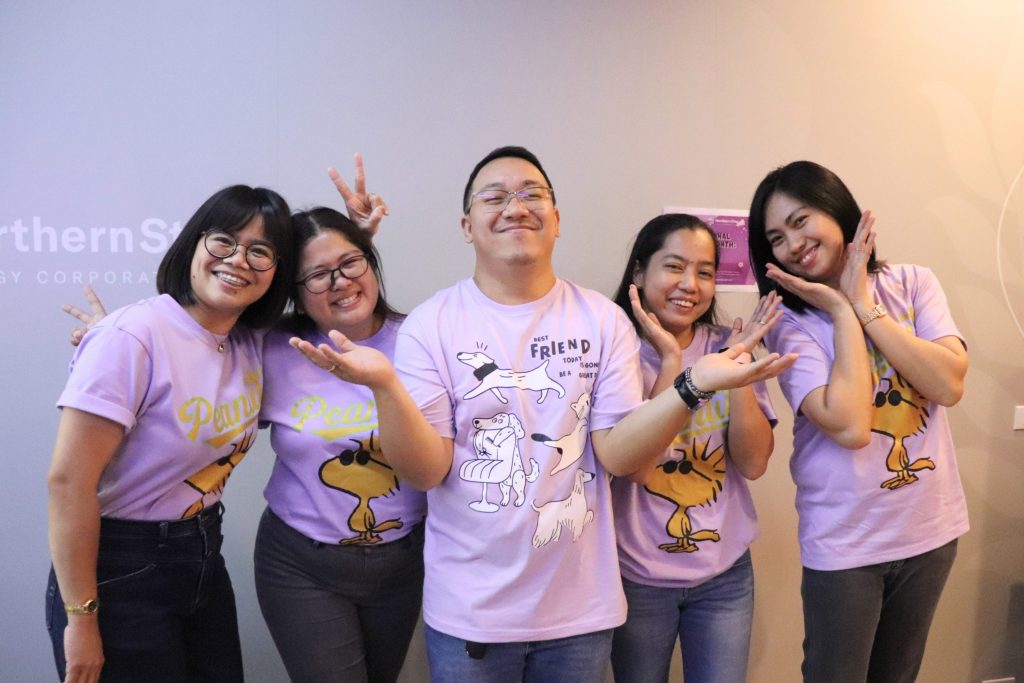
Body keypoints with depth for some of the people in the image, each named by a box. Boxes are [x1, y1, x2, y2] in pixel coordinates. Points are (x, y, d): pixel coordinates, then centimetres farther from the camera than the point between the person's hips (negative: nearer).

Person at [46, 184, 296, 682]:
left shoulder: (252, 342, 0)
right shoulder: (133, 337, -21)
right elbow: (68, 481, -21)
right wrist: (81, 619, -17)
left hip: (204, 558, 7)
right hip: (120, 572, -7)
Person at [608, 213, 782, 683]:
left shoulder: (727, 347, -2)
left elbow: (753, 463, -8)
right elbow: (635, 466, -21)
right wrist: (670, 361, -25)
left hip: (725, 573, 3)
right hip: (639, 577, -2)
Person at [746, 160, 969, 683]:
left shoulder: (913, 284, -3)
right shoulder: (791, 322, -12)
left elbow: (949, 385, -16)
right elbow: (848, 426, -24)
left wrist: (865, 305, -15)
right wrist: (843, 312, -19)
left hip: (931, 529, 4)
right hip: (844, 542, -3)